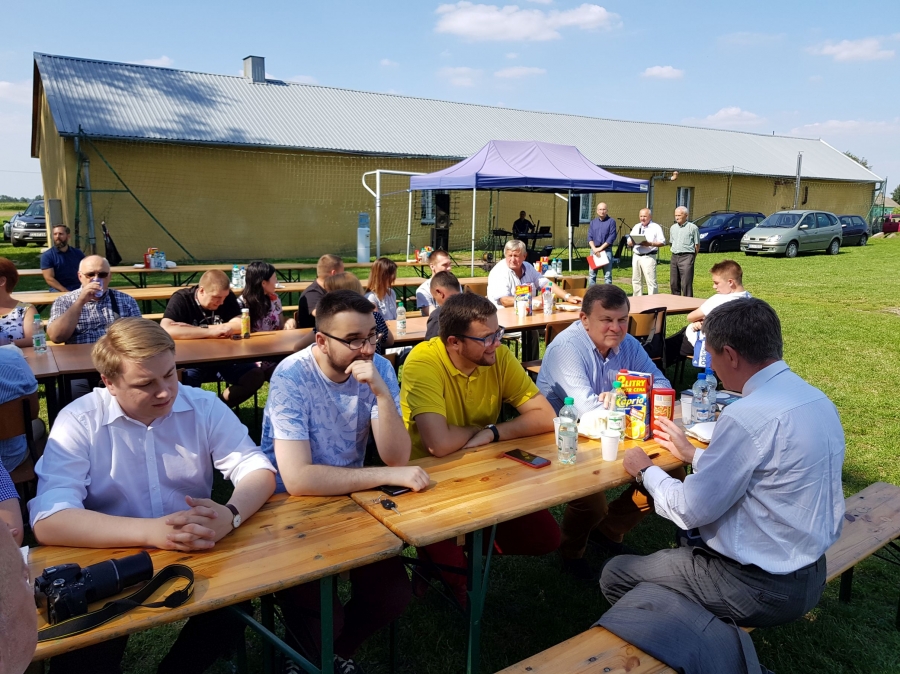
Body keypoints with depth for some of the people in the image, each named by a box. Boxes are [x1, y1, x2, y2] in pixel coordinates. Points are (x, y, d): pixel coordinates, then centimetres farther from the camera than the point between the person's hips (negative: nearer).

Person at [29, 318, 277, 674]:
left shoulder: (204, 406, -4)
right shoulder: (79, 422, -11)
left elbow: (257, 469, -7)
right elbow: (48, 521, -22)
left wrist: (230, 514, -30)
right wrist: (151, 532, -35)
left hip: (198, 556, 3)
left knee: (236, 608, -20)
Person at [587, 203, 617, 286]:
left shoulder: (611, 221, 1)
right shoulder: (593, 222, 13)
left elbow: (612, 237, -7)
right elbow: (589, 237, 7)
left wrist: (600, 248, -12)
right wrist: (594, 248, -9)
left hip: (607, 250, -4)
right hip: (594, 250, 4)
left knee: (607, 274, -2)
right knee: (592, 274, 4)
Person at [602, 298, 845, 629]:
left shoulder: (748, 416, -28)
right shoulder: (816, 399, 0)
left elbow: (691, 510, -21)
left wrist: (646, 471, -4)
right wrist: (692, 453, 18)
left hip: (761, 589, -9)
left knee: (615, 574, 3)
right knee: (691, 535, 31)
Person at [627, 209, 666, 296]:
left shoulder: (656, 227, 1)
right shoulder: (636, 227, 16)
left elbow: (662, 242, -6)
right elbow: (629, 243, 14)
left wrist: (650, 244, -19)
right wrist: (633, 242, -9)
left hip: (648, 257, -6)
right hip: (636, 256, 6)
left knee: (651, 281, -8)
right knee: (636, 281, 11)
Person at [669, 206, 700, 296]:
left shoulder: (692, 227, -1)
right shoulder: (673, 228, 16)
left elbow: (697, 245, 2)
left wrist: (692, 257, 4)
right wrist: (675, 252, 12)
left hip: (687, 256, -6)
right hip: (674, 257, 6)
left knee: (686, 284, -10)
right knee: (673, 283, 8)